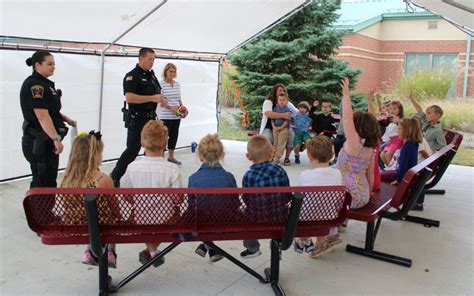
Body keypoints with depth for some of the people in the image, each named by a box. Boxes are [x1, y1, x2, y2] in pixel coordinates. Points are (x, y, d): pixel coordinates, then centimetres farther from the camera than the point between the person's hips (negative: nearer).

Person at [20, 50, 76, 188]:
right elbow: (42, 116, -24)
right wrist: (56, 138, -27)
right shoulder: (34, 85, -17)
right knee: (42, 182, -3)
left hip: (47, 141, 10)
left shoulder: (45, 83, 13)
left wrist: (66, 119, 12)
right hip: (38, 142, -10)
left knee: (50, 181, 16)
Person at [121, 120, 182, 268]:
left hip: (140, 218, 3)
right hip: (165, 220, -2)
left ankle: (152, 250, 30)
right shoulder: (172, 169, -20)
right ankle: (151, 249, 28)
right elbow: (178, 200, -15)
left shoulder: (132, 167, -13)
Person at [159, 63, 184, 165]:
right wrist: (170, 107, -23)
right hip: (165, 116, -6)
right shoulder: (161, 84, -9)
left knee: (174, 136, 13)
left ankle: (171, 157, 26)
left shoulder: (177, 84, 10)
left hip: (176, 116, 6)